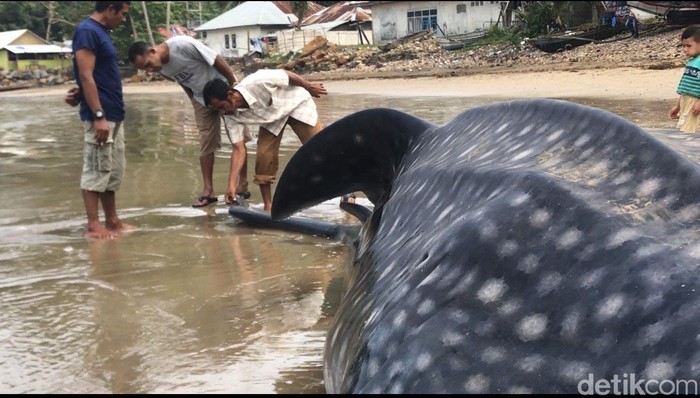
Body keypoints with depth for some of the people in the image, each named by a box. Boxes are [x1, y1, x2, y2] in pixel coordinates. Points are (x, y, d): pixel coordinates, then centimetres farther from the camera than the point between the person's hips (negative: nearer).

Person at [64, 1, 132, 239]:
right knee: (96, 171, -4)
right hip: (100, 116, -9)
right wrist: (98, 116, -22)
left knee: (114, 171, 13)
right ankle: (93, 226, 1)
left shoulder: (101, 32, 15)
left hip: (114, 115, 10)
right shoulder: (87, 31, -14)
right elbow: (86, 76, -19)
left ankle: (112, 221, 20)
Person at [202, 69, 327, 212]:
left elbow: (287, 75, -25)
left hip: (296, 103, -4)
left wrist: (310, 87, -8)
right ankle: (267, 205, 1)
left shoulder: (257, 82, -40)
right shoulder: (234, 115, -23)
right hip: (272, 117, 4)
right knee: (263, 155, -13)